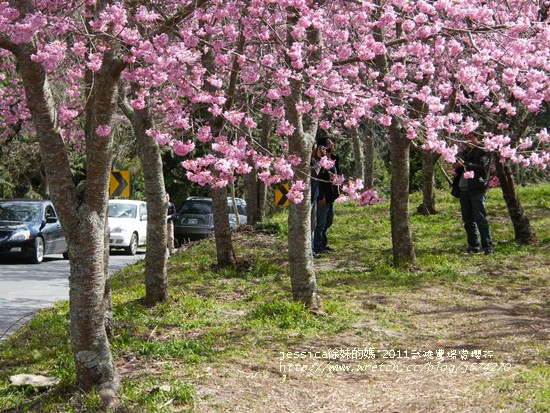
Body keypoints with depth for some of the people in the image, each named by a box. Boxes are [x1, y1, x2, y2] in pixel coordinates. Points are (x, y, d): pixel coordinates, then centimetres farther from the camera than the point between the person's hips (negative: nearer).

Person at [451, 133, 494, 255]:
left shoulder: (483, 152, -1)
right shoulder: (465, 152, 21)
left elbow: (482, 167, -14)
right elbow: (458, 166, 27)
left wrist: (465, 164, -21)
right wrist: (457, 166, 2)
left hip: (476, 189, -7)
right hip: (463, 189, 7)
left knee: (480, 218, -11)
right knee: (467, 220, 8)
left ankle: (488, 246, -9)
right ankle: (473, 245, 16)